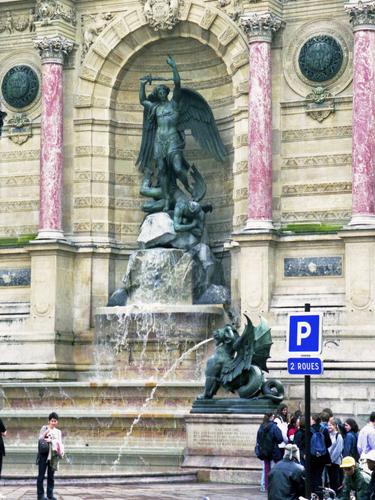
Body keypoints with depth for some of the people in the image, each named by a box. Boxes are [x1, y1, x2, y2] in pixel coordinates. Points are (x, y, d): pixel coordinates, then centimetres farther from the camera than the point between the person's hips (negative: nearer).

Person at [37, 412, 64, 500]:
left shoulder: (58, 431, 13)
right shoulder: (44, 428, 2)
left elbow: (60, 443, 11)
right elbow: (40, 439, -3)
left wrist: (61, 451, -6)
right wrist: (45, 434, -18)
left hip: (53, 455, 4)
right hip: (43, 454, -4)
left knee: (51, 475, 6)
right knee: (41, 475, -2)